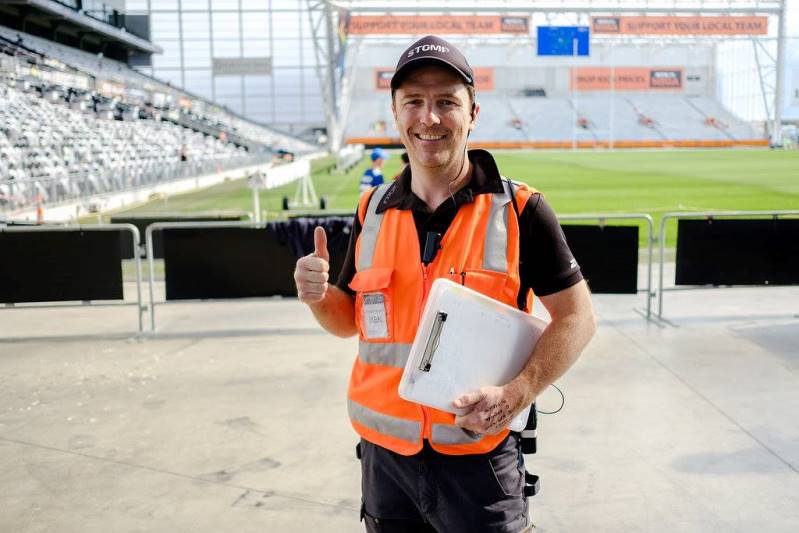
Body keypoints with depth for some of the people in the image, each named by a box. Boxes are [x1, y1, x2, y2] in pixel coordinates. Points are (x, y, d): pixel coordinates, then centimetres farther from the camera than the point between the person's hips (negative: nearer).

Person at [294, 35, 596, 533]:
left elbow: (577, 315, -7)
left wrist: (516, 397, -20)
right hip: (385, 454, 4)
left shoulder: (519, 210, -9)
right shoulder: (373, 211, 3)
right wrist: (317, 296, -11)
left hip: (479, 454, -3)